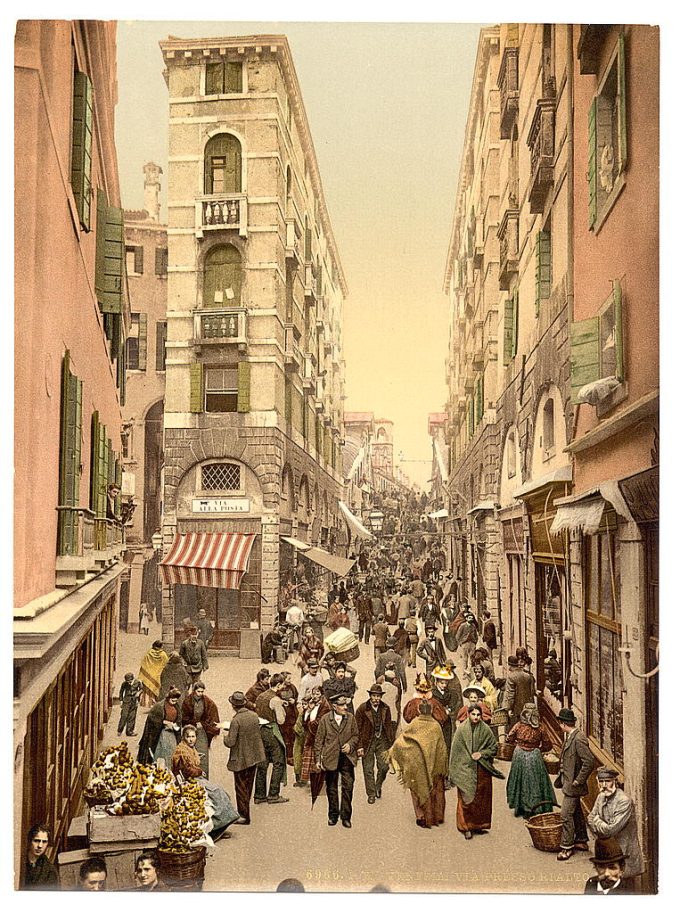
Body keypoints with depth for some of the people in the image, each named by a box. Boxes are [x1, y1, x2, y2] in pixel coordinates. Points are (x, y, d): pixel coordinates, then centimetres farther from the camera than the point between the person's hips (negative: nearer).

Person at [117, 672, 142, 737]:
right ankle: (120, 731, 6)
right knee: (124, 716, -7)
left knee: (132, 717, 5)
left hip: (134, 701, 2)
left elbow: (141, 689, 8)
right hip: (127, 700, -1)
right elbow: (121, 692, 5)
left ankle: (129, 731, 14)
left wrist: (138, 692, -12)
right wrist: (121, 700, 3)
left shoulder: (137, 682, -8)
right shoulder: (124, 683, -9)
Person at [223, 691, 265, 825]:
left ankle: (244, 816, 12)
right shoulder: (254, 715, -3)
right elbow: (259, 733, 9)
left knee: (241, 788, 6)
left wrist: (225, 737, -2)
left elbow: (230, 742, -22)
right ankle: (245, 811, 33)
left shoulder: (236, 721, -23)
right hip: (254, 756, 7)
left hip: (241, 759, -7)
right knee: (248, 786, 20)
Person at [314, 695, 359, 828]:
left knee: (348, 787, -2)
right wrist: (317, 759, -3)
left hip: (347, 757, 1)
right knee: (331, 788, 10)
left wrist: (350, 745, -9)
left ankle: (346, 816, 8)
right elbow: (319, 741, 0)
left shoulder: (351, 718, 1)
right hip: (331, 759, -1)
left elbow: (356, 735, 11)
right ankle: (333, 815, 25)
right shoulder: (325, 720, -4)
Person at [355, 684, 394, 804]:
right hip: (368, 742, -2)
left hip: (382, 740, 2)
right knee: (368, 769, 3)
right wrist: (359, 746, -10)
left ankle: (378, 786, 26)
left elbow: (389, 726, 9)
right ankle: (371, 794, 17)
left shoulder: (385, 708, 1)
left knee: (384, 766, -3)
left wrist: (391, 743, 6)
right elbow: (358, 729, -7)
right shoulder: (362, 709, -9)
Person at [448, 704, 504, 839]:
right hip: (465, 770, -2)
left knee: (481, 798, 7)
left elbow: (494, 747, 7)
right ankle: (466, 828, 4)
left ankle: (478, 825, 21)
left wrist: (482, 754, -10)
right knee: (467, 798, -3)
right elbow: (455, 750, -1)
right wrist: (453, 772, -3)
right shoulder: (461, 730, -4)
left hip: (482, 771, 2)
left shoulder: (486, 730, 1)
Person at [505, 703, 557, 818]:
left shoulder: (518, 725, -9)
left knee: (521, 781, 15)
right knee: (535, 782, 9)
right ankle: (536, 808, 12)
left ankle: (520, 809, 22)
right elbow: (548, 746, -5)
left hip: (519, 755, 2)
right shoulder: (540, 727, -10)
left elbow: (509, 740, 0)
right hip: (534, 757, -2)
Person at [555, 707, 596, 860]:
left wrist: (578, 781, -21)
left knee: (566, 815, -6)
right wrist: (561, 778, 16)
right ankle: (581, 841, 31)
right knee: (576, 812, 19)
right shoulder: (570, 737, 7)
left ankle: (567, 847, 3)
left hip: (572, 785, -10)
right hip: (568, 781, 10)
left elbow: (589, 762, -27)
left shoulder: (578, 739, -23)